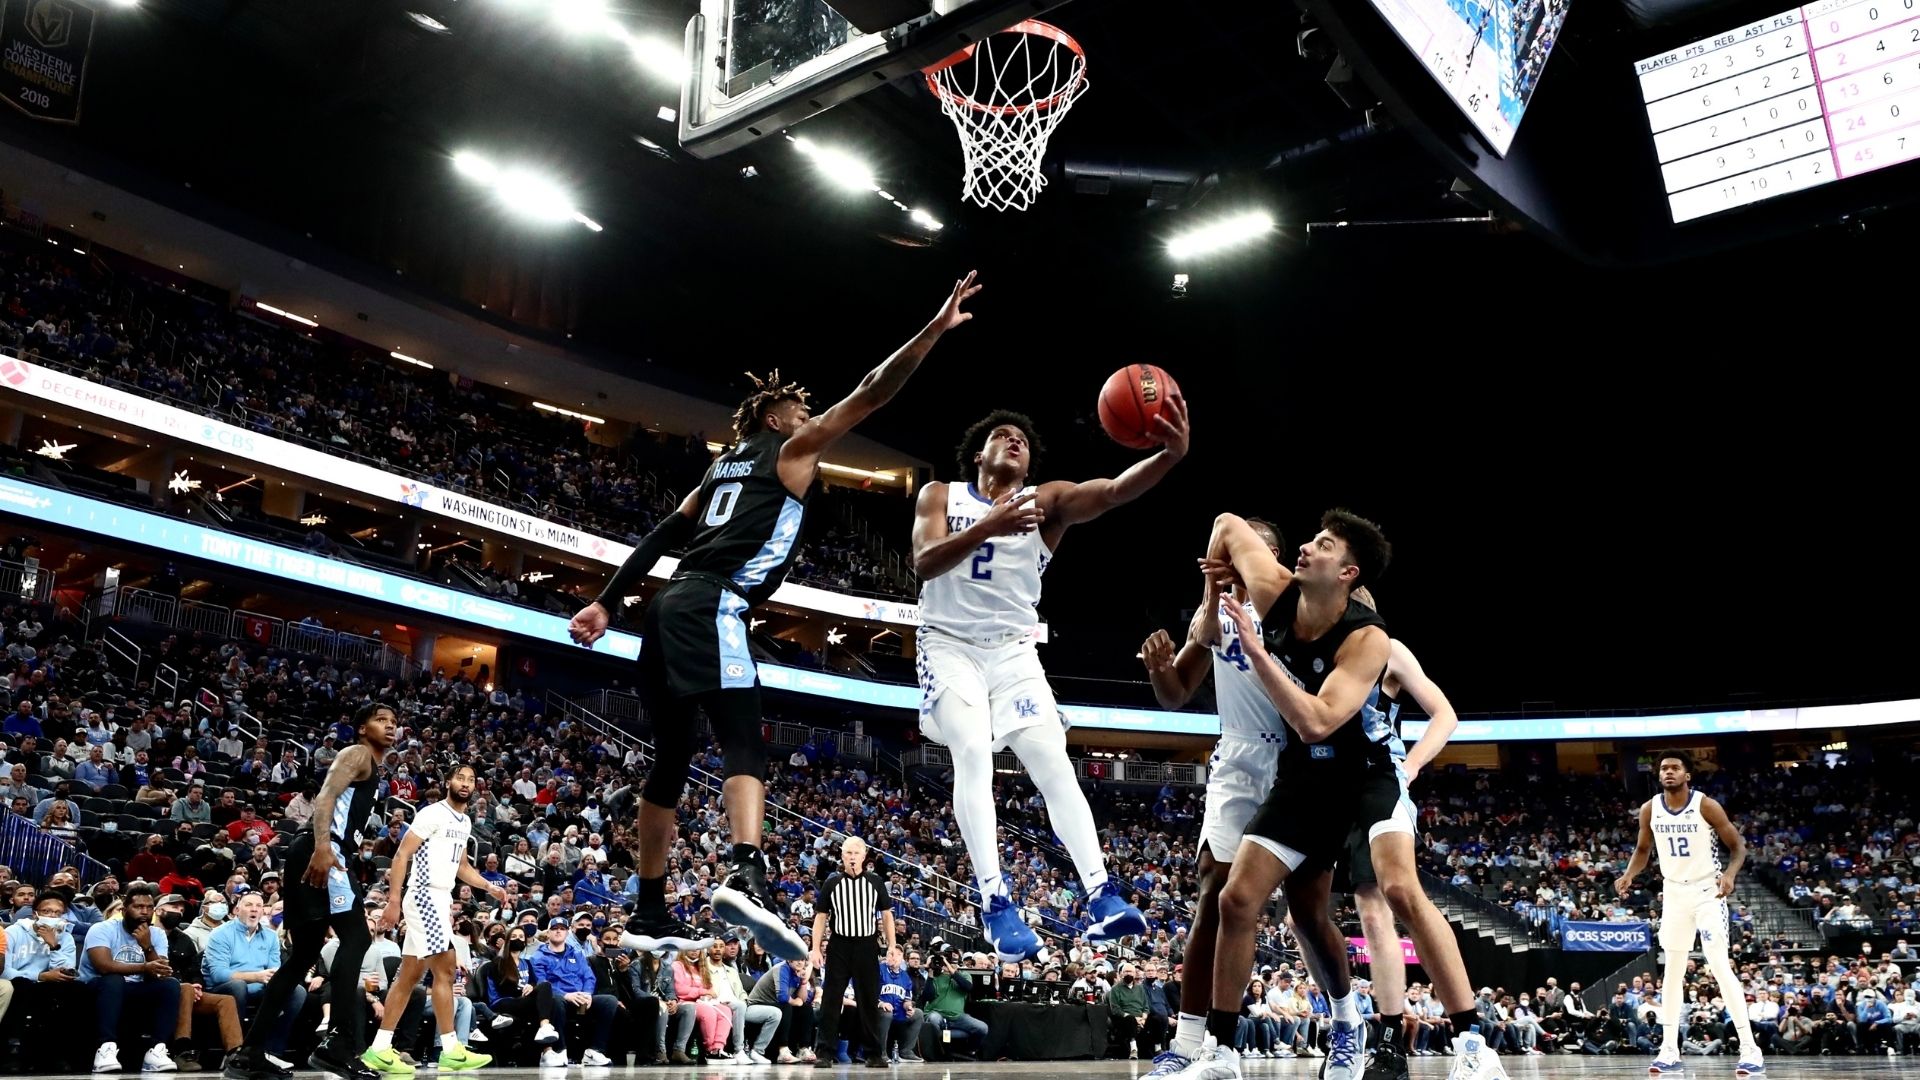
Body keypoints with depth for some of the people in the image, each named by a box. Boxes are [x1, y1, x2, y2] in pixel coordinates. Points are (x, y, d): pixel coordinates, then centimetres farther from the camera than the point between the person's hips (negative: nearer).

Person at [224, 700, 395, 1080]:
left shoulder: (372, 769, 27)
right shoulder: (357, 754, -1)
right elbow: (325, 797, -18)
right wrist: (322, 847, -33)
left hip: (326, 855, 11)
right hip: (320, 853, -11)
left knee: (304, 955, 11)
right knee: (356, 936, -17)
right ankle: (336, 1043, -21)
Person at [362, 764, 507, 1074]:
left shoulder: (466, 823, 15)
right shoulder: (432, 814, -11)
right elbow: (401, 855, -14)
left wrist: (490, 887, 13)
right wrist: (393, 901, -19)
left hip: (442, 900, 9)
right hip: (424, 897, -9)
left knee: (409, 975, 9)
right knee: (445, 969, -12)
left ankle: (379, 1049, 13)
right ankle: (452, 1051, -10)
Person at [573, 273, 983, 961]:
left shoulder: (723, 468, 30)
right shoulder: (793, 449, 10)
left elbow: (660, 538, 23)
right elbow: (869, 396, 2)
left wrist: (606, 604, 20)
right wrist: (934, 331, 1)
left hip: (672, 608, 8)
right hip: (712, 608, -8)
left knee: (671, 760, 12)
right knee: (745, 747, -20)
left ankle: (649, 916, 17)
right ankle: (747, 877, -44)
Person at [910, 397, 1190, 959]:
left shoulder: (1048, 500, 1)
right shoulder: (941, 495, 2)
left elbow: (1110, 492, -19)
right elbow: (924, 563, -16)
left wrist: (1170, 455, -39)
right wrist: (989, 526, -32)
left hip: (1012, 650, 2)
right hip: (949, 645, -2)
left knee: (1052, 761, -13)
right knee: (974, 752, -22)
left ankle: (1102, 896, -19)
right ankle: (994, 901, -24)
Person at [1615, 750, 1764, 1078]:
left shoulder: (1706, 806, -15)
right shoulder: (1649, 810, -3)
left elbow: (1738, 845, -8)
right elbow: (1642, 849, 12)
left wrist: (1730, 874, -26)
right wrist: (1628, 875, -6)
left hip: (1707, 891, -5)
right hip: (1673, 893, 5)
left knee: (1720, 968, -12)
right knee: (1672, 972, 7)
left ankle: (1750, 1050, -7)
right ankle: (1669, 1051, 11)